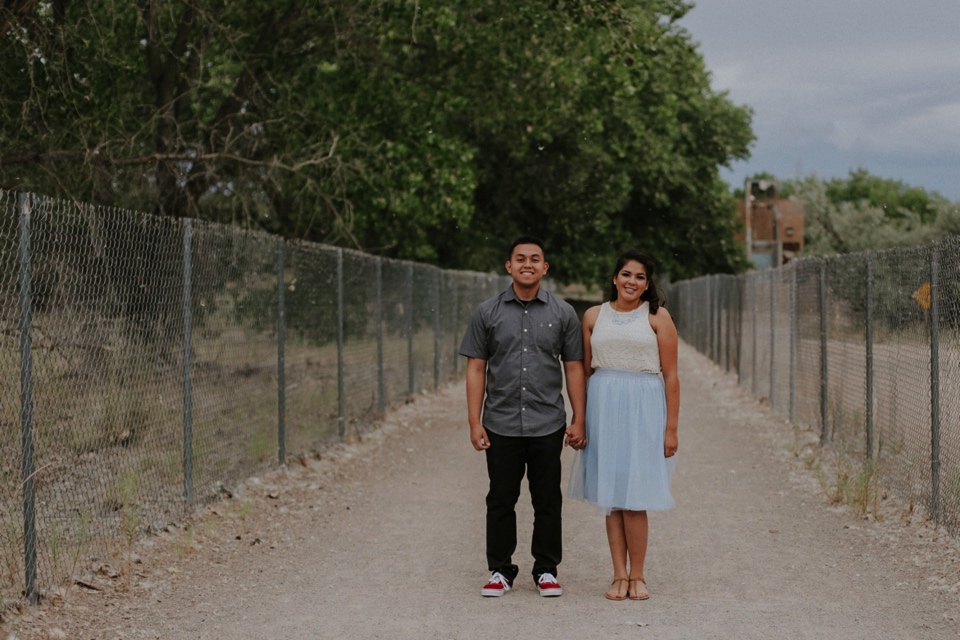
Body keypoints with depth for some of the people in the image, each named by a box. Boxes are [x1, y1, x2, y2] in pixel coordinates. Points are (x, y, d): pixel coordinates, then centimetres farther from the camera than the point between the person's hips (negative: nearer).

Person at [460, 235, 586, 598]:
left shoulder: (562, 313, 4)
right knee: (501, 501, 6)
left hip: (547, 425, 0)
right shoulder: (487, 313, 4)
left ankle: (546, 570, 18)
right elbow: (476, 368, 3)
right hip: (501, 425, 0)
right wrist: (474, 422, -4)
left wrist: (578, 421, -1)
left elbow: (573, 368, 5)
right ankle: (500, 571, 18)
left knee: (548, 501, 6)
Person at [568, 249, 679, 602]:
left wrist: (671, 427, -5)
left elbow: (670, 376, -1)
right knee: (611, 496, 4)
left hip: (643, 407, -3)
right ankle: (619, 574, 10)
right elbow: (583, 371, 12)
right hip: (603, 406, 3)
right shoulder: (594, 316, 9)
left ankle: (637, 576, 7)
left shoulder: (657, 317, 1)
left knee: (634, 498, -4)